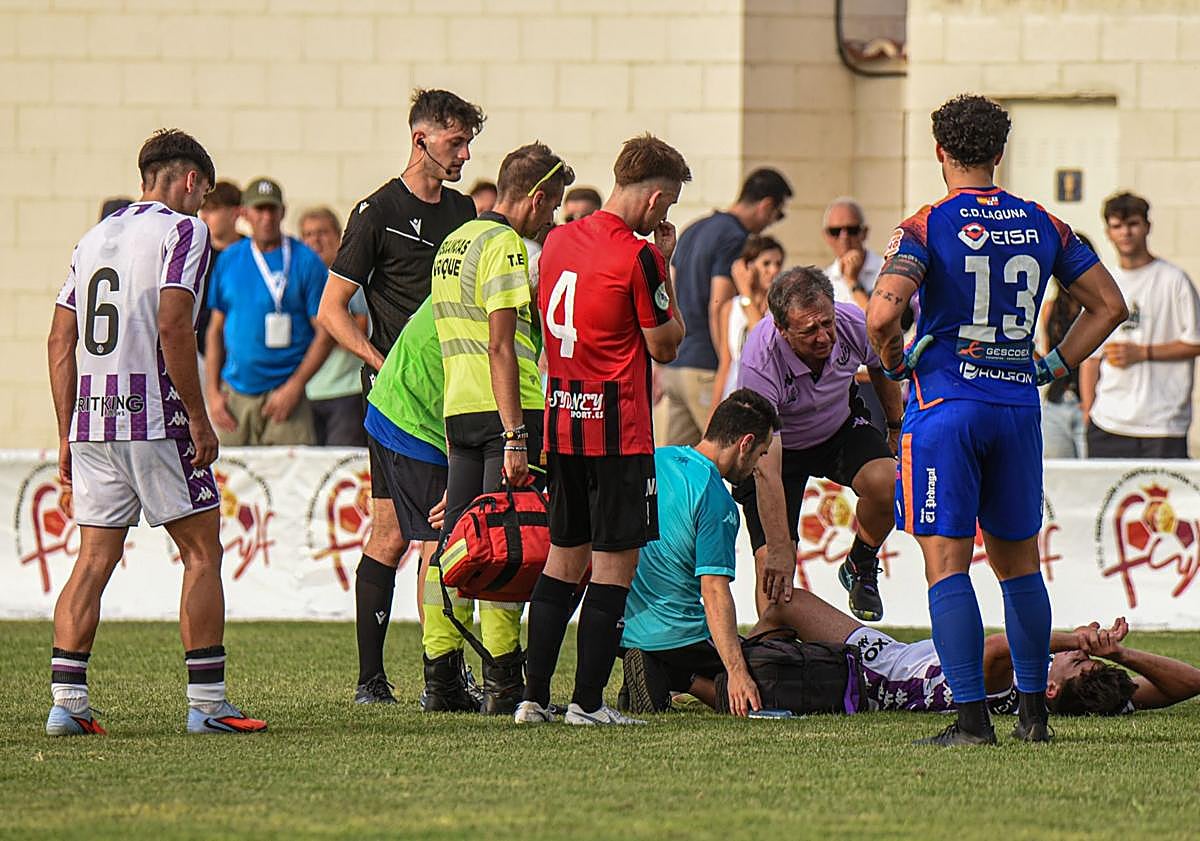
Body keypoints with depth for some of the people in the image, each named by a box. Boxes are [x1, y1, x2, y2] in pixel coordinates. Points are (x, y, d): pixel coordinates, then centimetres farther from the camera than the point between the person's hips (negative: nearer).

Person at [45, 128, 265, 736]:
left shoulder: (95, 236, 17)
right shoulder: (183, 230, -3)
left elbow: (61, 339, 14)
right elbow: (172, 328, -15)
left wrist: (68, 435, 18)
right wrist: (200, 421, -11)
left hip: (91, 419, 6)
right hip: (154, 418, -6)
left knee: (94, 559, 6)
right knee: (202, 552, 2)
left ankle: (66, 702, -1)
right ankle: (206, 703, 0)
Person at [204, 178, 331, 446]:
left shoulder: (306, 261, -1)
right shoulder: (228, 260, 11)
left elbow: (324, 333, -2)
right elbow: (216, 329, 16)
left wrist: (294, 386, -10)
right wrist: (213, 392, 8)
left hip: (285, 392, -4)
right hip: (235, 394, 4)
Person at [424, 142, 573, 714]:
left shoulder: (451, 244, 18)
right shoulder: (504, 245, -11)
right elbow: (501, 348, -18)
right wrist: (515, 438, -20)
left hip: (456, 409, 9)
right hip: (506, 409, -9)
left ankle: (441, 681, 10)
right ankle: (502, 684, -7)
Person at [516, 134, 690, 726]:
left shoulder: (558, 241, 8)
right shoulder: (638, 257, -15)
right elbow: (665, 345, -5)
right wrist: (665, 267, 1)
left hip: (561, 424, 7)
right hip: (618, 429, -7)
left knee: (563, 558, 14)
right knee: (616, 562, -1)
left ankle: (534, 696, 11)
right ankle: (588, 702, -2)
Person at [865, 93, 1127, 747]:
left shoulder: (927, 227, -8)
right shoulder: (1042, 226, 7)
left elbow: (882, 313, -21)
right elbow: (1109, 305, 12)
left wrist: (895, 362, -2)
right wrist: (1055, 366, 16)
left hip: (945, 404, -5)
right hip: (1019, 406, 5)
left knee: (946, 565, -4)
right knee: (1019, 563, 15)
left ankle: (972, 717, -12)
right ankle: (1034, 712, 17)